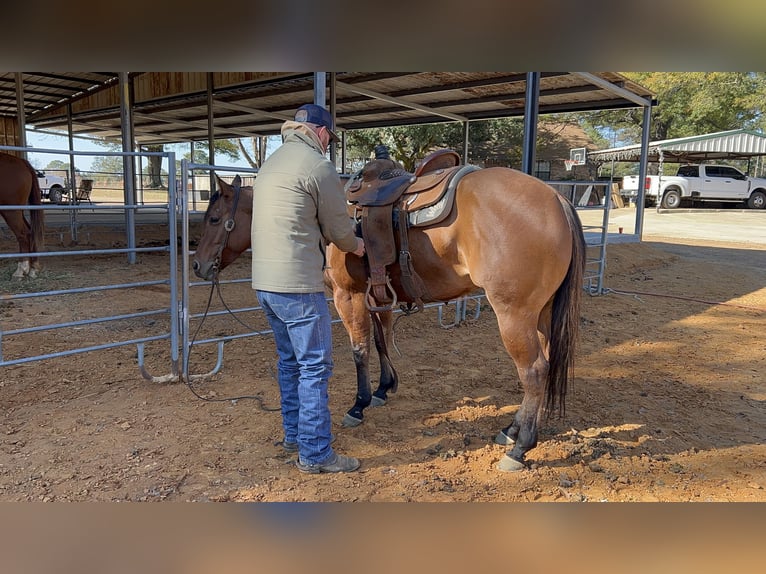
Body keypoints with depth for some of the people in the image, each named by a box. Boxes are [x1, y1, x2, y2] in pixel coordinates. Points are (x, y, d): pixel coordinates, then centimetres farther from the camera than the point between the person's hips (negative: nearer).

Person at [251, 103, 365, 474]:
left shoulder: (271, 163, 17)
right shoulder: (319, 166, -11)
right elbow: (337, 227, -4)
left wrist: (331, 240, 25)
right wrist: (354, 246, 17)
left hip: (265, 281, 9)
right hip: (298, 283, -9)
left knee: (290, 360, 19)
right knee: (315, 365, -1)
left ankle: (293, 435, 31)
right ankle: (314, 453, 7)